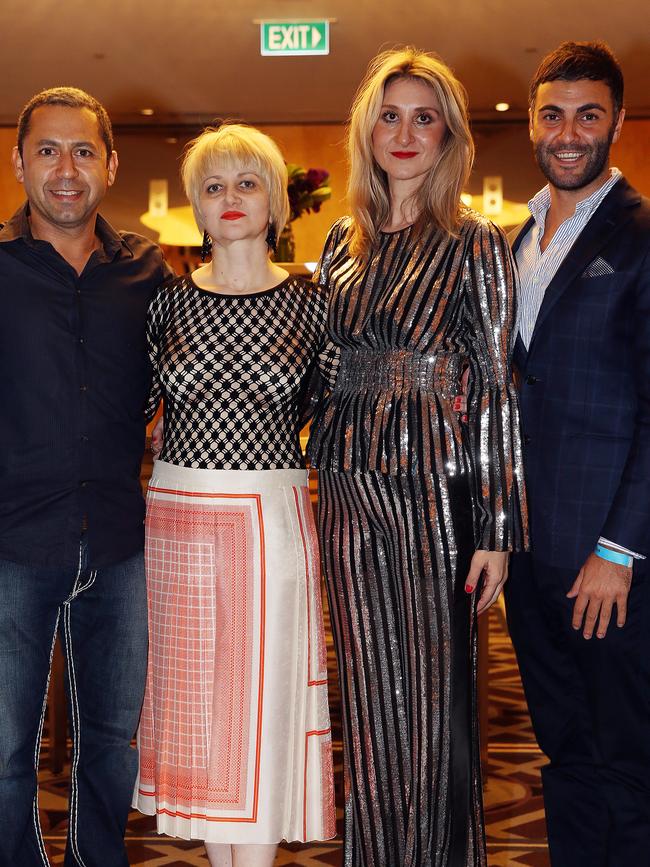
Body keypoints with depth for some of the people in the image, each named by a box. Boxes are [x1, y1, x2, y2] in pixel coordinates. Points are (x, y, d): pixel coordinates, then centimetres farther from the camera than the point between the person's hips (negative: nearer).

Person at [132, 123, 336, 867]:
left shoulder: (310, 304, 1)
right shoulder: (168, 302, 4)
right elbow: (136, 403, 12)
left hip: (273, 519, -2)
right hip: (178, 517, 2)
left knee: (263, 697, 0)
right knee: (193, 694, 8)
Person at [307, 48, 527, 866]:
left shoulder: (475, 244, -3)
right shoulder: (343, 242, 11)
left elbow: (496, 389, -5)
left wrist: (497, 528, -9)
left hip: (436, 492, -4)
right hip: (349, 496, 4)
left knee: (434, 702, 4)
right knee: (368, 700, 12)